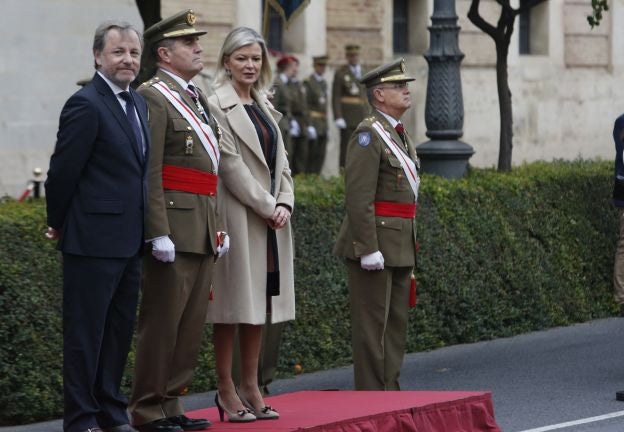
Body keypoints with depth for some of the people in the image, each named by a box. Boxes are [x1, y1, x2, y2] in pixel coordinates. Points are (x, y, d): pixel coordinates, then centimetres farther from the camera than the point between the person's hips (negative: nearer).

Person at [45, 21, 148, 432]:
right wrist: (58, 225, -1)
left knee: (120, 330, 14)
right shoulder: (86, 105, -14)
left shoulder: (138, 103, 13)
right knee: (86, 332, -1)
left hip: (129, 240, 8)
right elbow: (63, 170, -11)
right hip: (94, 240, -8)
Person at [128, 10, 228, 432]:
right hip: (175, 224, -9)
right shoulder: (154, 97, -9)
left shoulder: (197, 98, 19)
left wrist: (218, 227, 19)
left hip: (204, 229, 9)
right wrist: (160, 233, -21)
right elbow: (149, 172, -16)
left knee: (193, 322, 10)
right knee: (163, 320, -4)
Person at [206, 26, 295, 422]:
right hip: (239, 217, -7)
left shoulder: (265, 108, 15)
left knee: (258, 304, 9)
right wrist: (266, 207, -14)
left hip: (271, 218, 7)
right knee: (235, 306, -3)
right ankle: (226, 390, 2)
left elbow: (281, 162, 14)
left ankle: (251, 387, 14)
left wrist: (284, 204, -2)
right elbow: (231, 165, -14)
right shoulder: (218, 107, -9)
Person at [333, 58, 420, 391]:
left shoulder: (399, 135, 17)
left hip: (400, 245, 9)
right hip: (376, 241, -9)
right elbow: (358, 197, -19)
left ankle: (389, 392, 17)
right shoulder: (369, 134, -12)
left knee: (397, 323, 11)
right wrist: (368, 248, -23)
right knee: (372, 323, -6)